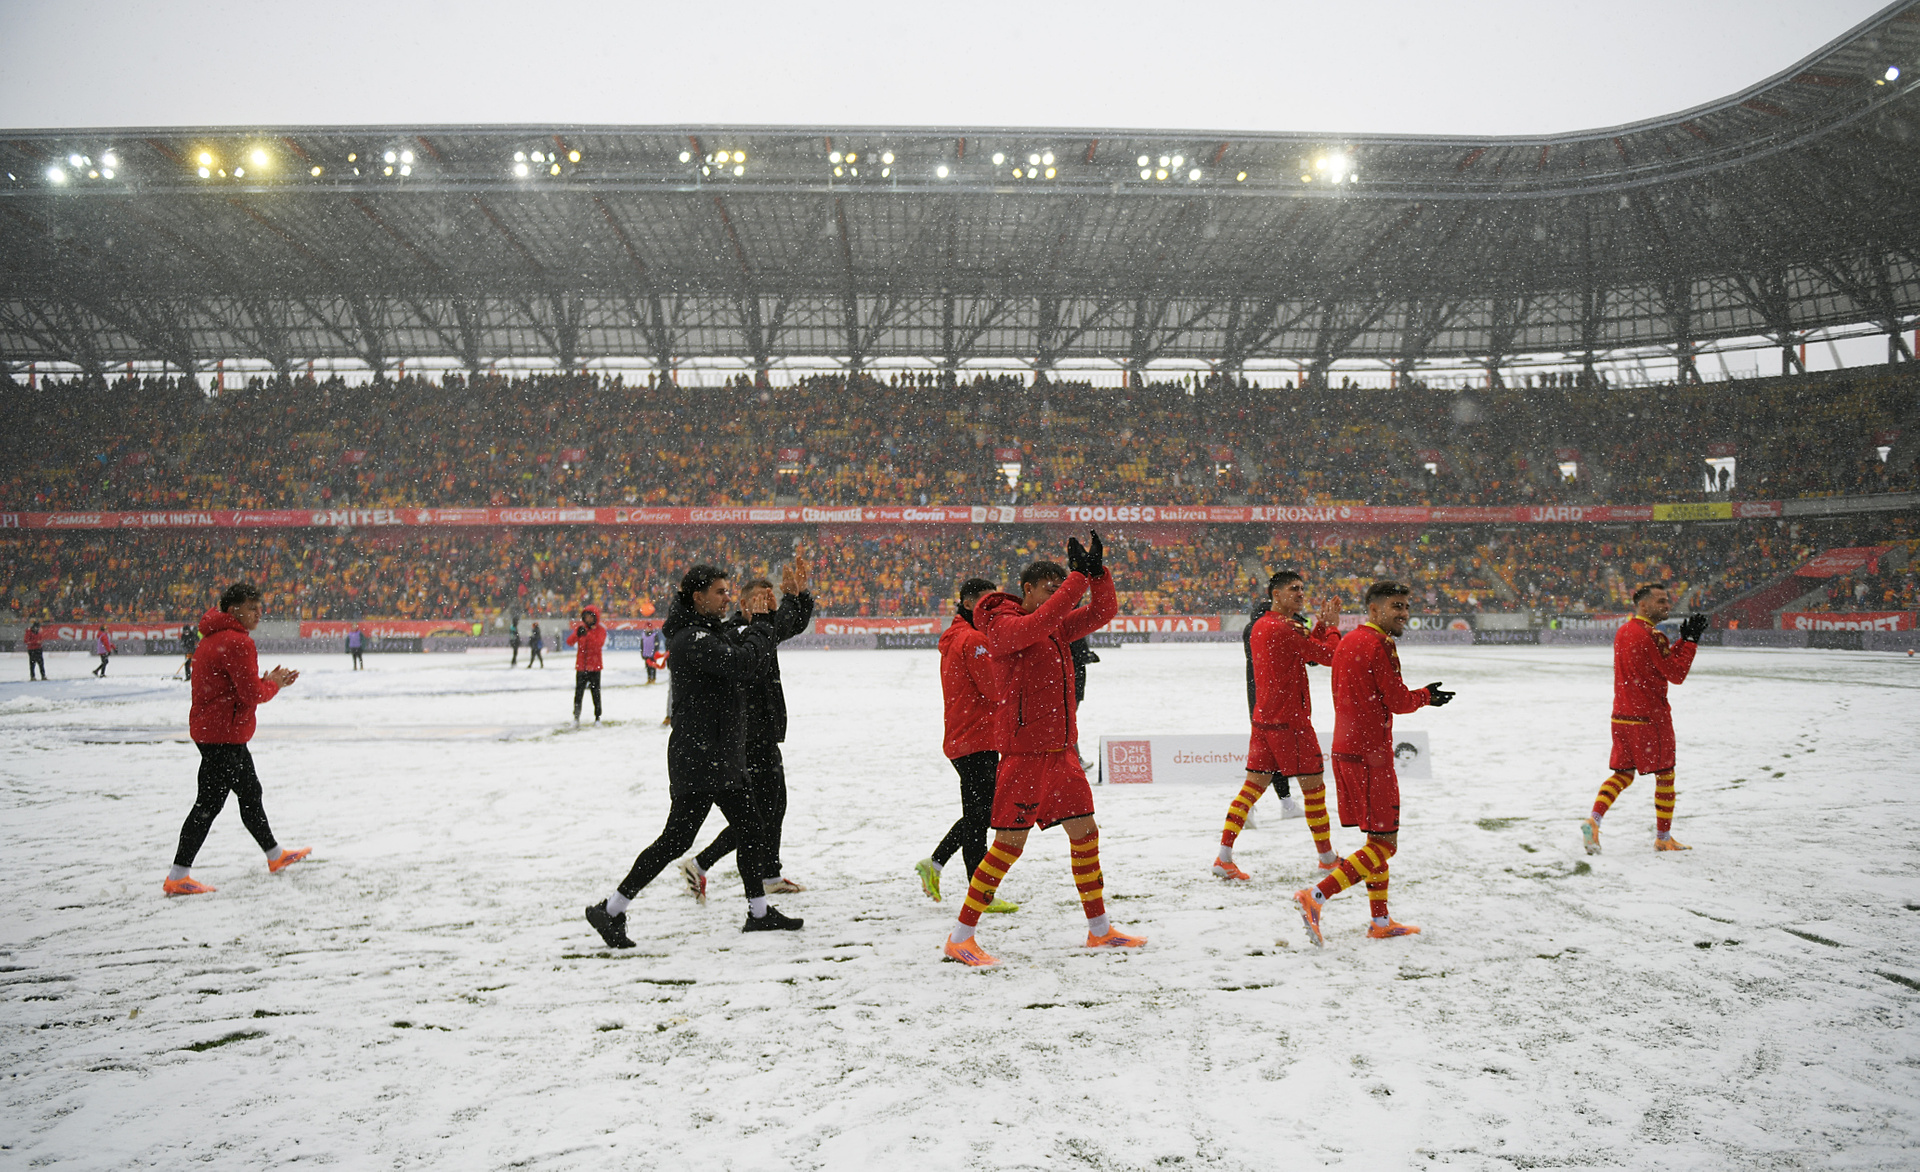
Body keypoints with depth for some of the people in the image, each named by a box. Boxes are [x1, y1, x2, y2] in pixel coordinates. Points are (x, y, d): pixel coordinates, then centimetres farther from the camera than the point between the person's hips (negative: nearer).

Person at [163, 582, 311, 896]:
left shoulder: (213, 639, 15)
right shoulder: (237, 641, -18)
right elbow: (252, 694, -20)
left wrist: (267, 681, 7)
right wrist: (273, 685, -1)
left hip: (226, 733, 11)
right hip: (223, 735, -11)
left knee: (250, 793, 20)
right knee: (209, 803, -7)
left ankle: (276, 856, 34)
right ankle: (177, 878, -4)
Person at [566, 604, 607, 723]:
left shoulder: (600, 630, -1)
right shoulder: (580, 628, 6)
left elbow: (599, 644, -19)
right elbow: (569, 642, -6)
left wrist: (588, 634, -30)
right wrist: (577, 634, -26)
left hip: (594, 667, -2)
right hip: (581, 666, 2)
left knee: (595, 692, 3)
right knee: (578, 692, 2)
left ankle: (597, 717, 11)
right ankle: (576, 716, 10)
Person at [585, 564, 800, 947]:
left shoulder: (713, 631, 14)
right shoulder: (692, 639, -18)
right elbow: (741, 664, -28)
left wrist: (755, 627, 0)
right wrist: (760, 631, -12)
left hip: (722, 757, 10)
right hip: (697, 759, -10)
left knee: (749, 827, 14)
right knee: (677, 838, -7)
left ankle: (759, 912, 24)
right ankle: (610, 911, 1)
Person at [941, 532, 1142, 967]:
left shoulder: (1057, 627, 14)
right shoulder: (1003, 625, -8)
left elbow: (1104, 612, 11)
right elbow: (1038, 623, -28)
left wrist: (1097, 571, -5)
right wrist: (1078, 578, -25)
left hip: (1061, 750, 8)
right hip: (1024, 751, -8)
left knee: (1085, 832, 10)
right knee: (1010, 842, -7)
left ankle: (1099, 929, 23)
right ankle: (961, 937, 2)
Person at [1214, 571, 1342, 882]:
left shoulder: (1259, 626, 14)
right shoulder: (1285, 628, -16)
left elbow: (1309, 651, 21)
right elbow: (1329, 655, -13)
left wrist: (1321, 623, 13)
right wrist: (1332, 625, 2)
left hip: (1263, 718, 9)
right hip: (1290, 719, -9)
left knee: (1254, 785, 6)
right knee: (1314, 785, 6)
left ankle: (1224, 857, 0)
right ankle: (1328, 858, 18)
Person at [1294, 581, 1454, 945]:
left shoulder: (1347, 642, 14)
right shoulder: (1378, 646, -14)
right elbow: (1399, 701, -11)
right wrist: (1426, 696, 10)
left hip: (1345, 748, 10)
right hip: (1370, 754, -10)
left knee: (1377, 838, 16)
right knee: (1385, 844, -5)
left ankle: (1381, 921, 21)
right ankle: (1316, 896, -15)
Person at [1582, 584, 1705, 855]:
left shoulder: (1622, 632, 10)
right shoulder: (1651, 636, -17)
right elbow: (1676, 675, -13)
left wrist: (1684, 640, 11)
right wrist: (1691, 641, -7)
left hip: (1621, 717, 8)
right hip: (1650, 718, -7)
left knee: (1623, 773, 12)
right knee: (1665, 776, 8)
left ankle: (1593, 820, -8)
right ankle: (1663, 837, 17)